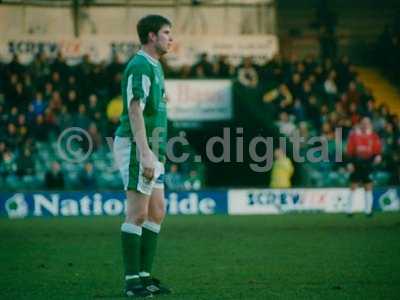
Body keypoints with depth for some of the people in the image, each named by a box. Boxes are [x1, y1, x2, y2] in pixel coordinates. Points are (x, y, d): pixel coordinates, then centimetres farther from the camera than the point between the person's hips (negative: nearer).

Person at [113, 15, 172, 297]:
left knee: (157, 212, 9)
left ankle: (145, 275, 12)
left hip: (151, 150, 10)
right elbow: (135, 111, -21)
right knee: (138, 214, -8)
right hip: (137, 146, -10)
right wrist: (145, 153, -27)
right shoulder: (140, 66, -13)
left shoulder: (154, 66, 18)